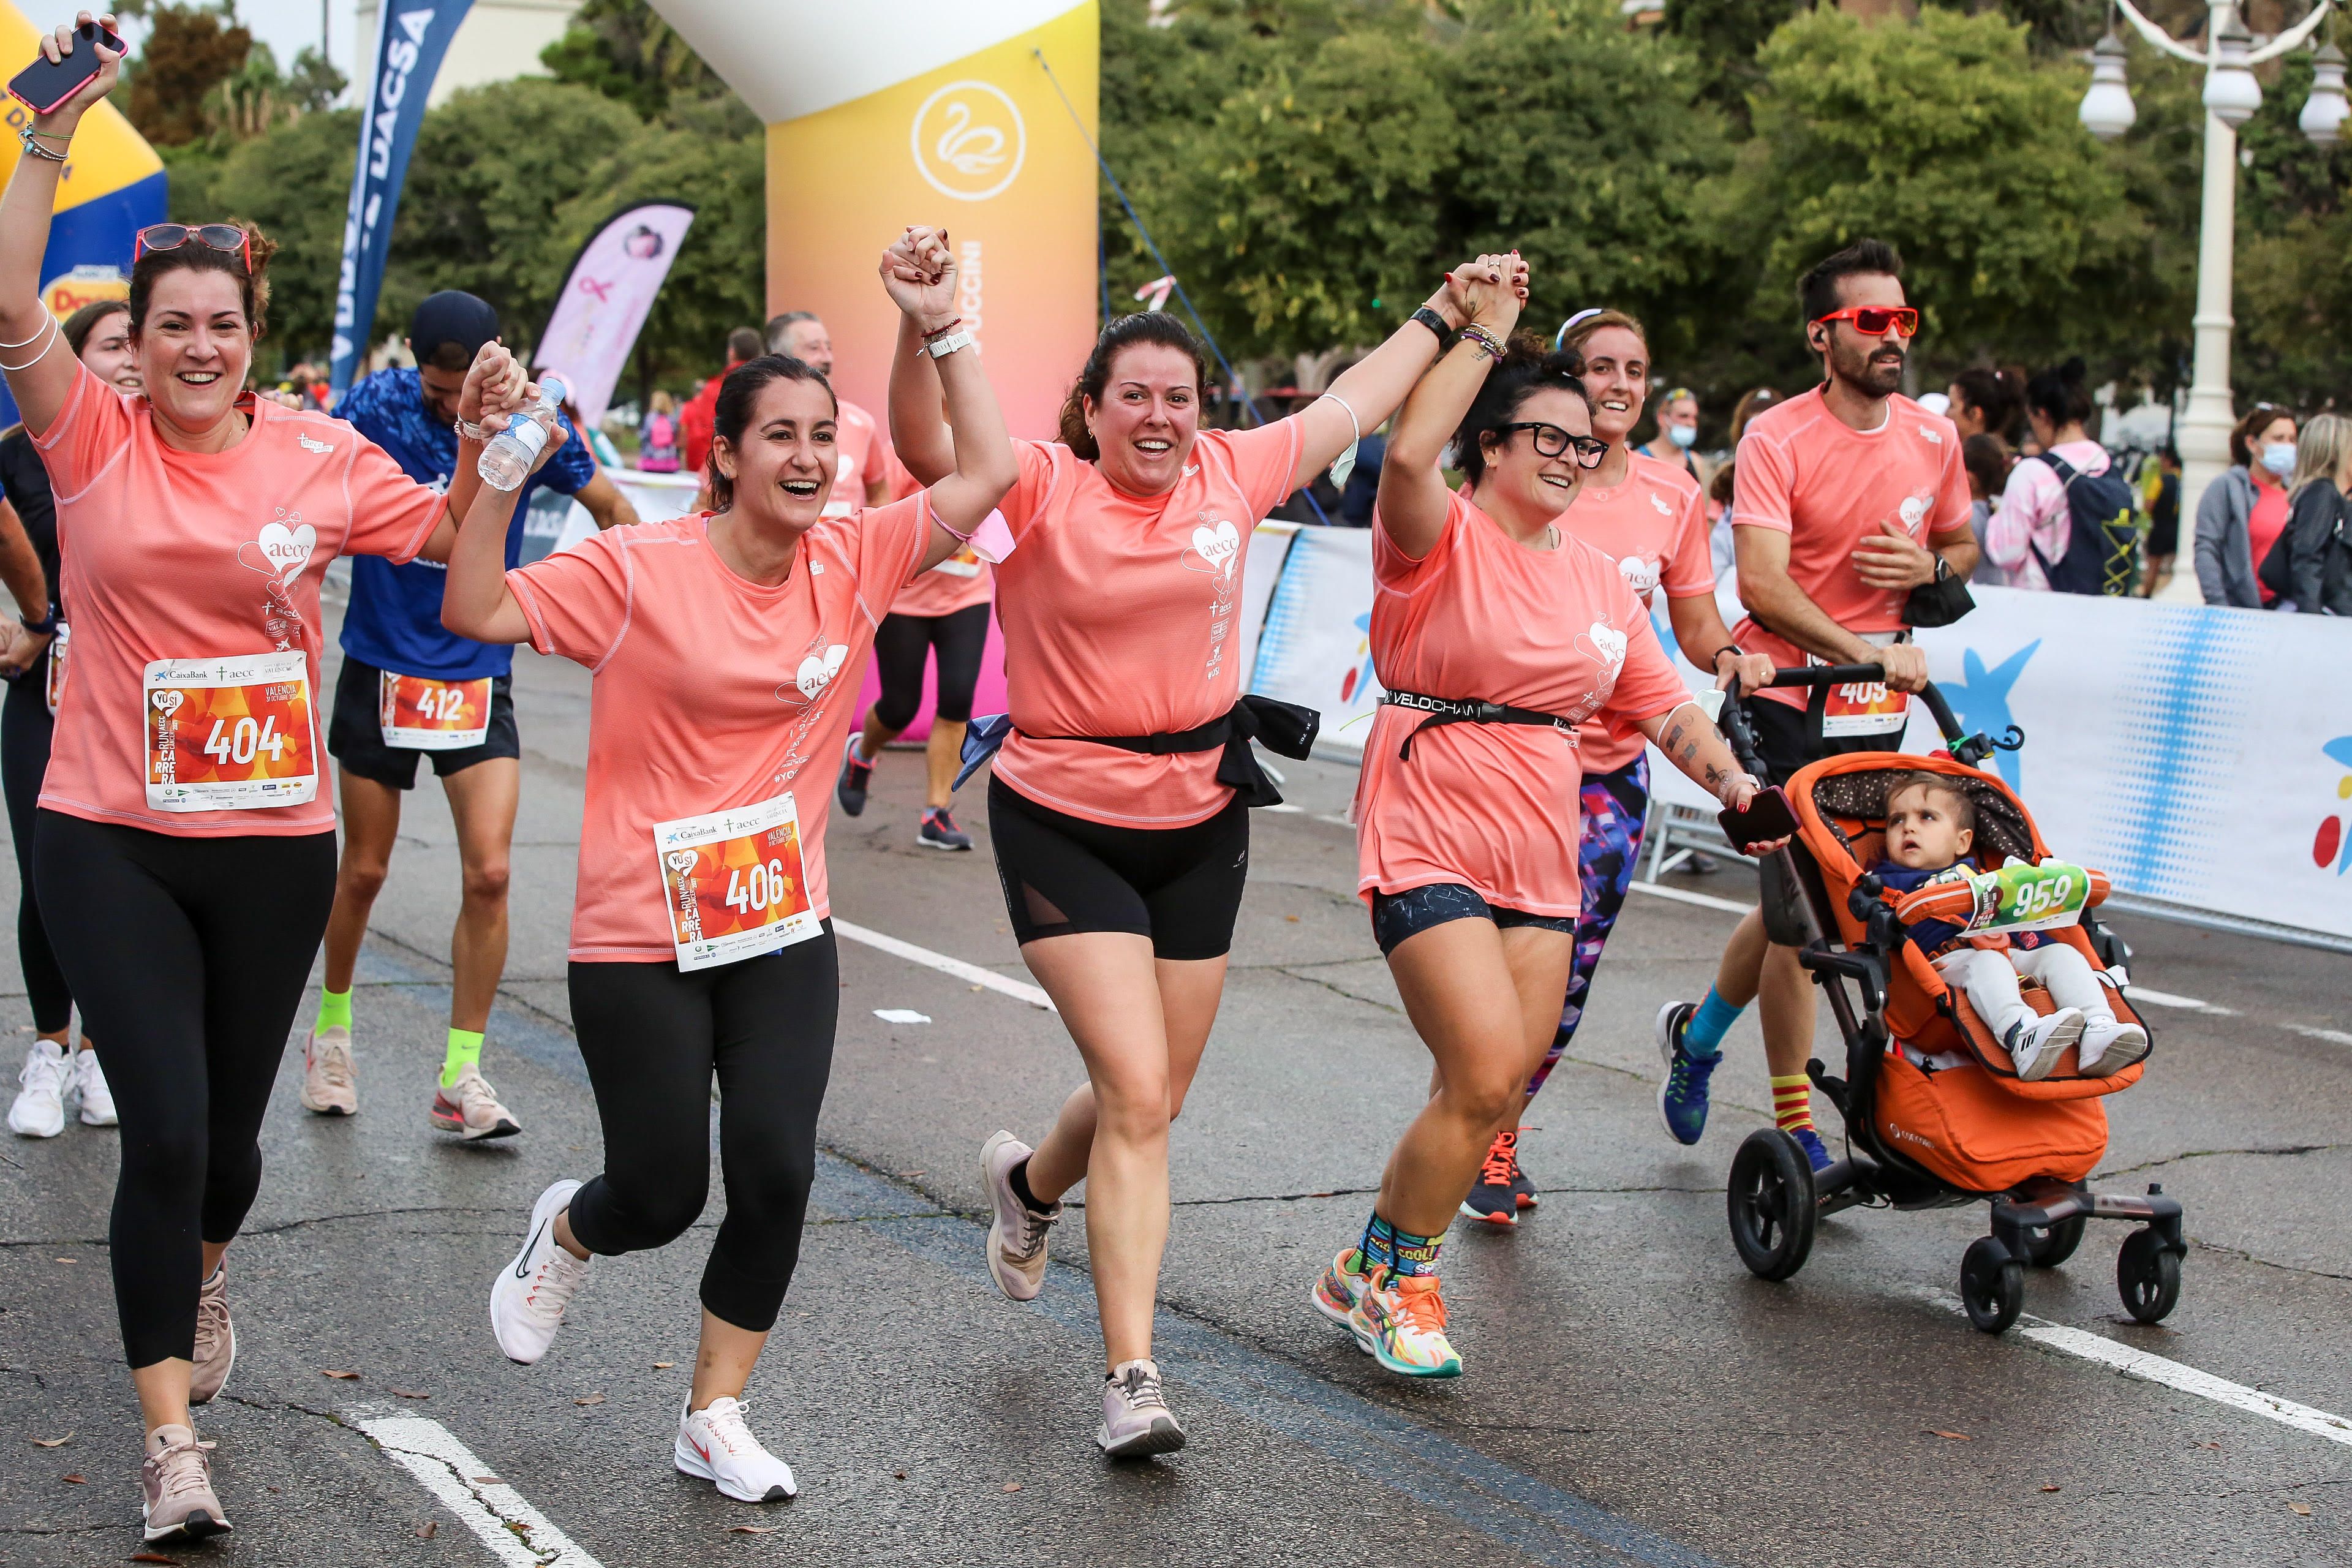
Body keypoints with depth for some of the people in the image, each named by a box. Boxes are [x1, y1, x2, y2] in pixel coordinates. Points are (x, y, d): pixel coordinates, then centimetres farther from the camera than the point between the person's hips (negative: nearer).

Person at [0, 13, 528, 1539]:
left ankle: (204, 1268, 52)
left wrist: (483, 438, -8)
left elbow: (452, 538, 9)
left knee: (229, 1127, 16)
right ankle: (173, 1439, 1)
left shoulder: (320, 455, 0)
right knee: (164, 1126, -10)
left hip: (273, 841, 2)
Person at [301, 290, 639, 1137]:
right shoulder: (376, 407, -12)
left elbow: (610, 507, 9)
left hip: (480, 675, 1)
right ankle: (331, 1028, 35)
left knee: (488, 871, -10)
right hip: (380, 666, 0)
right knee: (364, 871, 10)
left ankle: (460, 1076, 1)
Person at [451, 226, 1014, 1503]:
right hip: (641, 936, -4)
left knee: (776, 1173, -6)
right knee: (660, 1195, 3)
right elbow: (476, 610, -14)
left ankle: (715, 1419, 13)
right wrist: (499, 473, -24)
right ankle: (561, 1238, 41)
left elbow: (984, 476, -1)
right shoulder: (640, 569, -12)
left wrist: (941, 330, -6)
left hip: (785, 929, 4)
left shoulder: (852, 560, -1)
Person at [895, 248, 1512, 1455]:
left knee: (1154, 1099, 14)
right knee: (1137, 1097, -12)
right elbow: (924, 443, -27)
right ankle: (1131, 1379, -4)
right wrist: (921, 327, -42)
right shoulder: (1046, 491, -11)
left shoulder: (1230, 475, 2)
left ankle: (1030, 1184, 48)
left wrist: (1445, 313, 25)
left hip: (1200, 823, 5)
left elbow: (1353, 406, 17)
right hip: (1064, 823, -5)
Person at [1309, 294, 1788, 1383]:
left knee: (1495, 1093, 7)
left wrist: (1729, 780, -3)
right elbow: (1408, 455, -29)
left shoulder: (1601, 581, 13)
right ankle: (1401, 1284, 6)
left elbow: (1665, 709, 16)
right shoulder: (1442, 543, -7)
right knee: (1488, 1075, -16)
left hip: (1540, 861, 7)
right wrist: (1483, 331, -21)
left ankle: (1367, 1272, 27)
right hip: (1430, 846, -7)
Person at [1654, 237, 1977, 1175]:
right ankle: (1795, 1129, 8)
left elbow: (1963, 546, 20)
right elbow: (1762, 584, -22)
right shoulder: (1776, 440, -13)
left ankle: (1696, 1033, 39)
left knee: (1799, 908, 13)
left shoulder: (1933, 439, 4)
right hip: (1787, 701, -5)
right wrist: (1866, 650, -34)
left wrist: (1928, 566, -4)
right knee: (1798, 910, -5)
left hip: (1878, 710, 6)